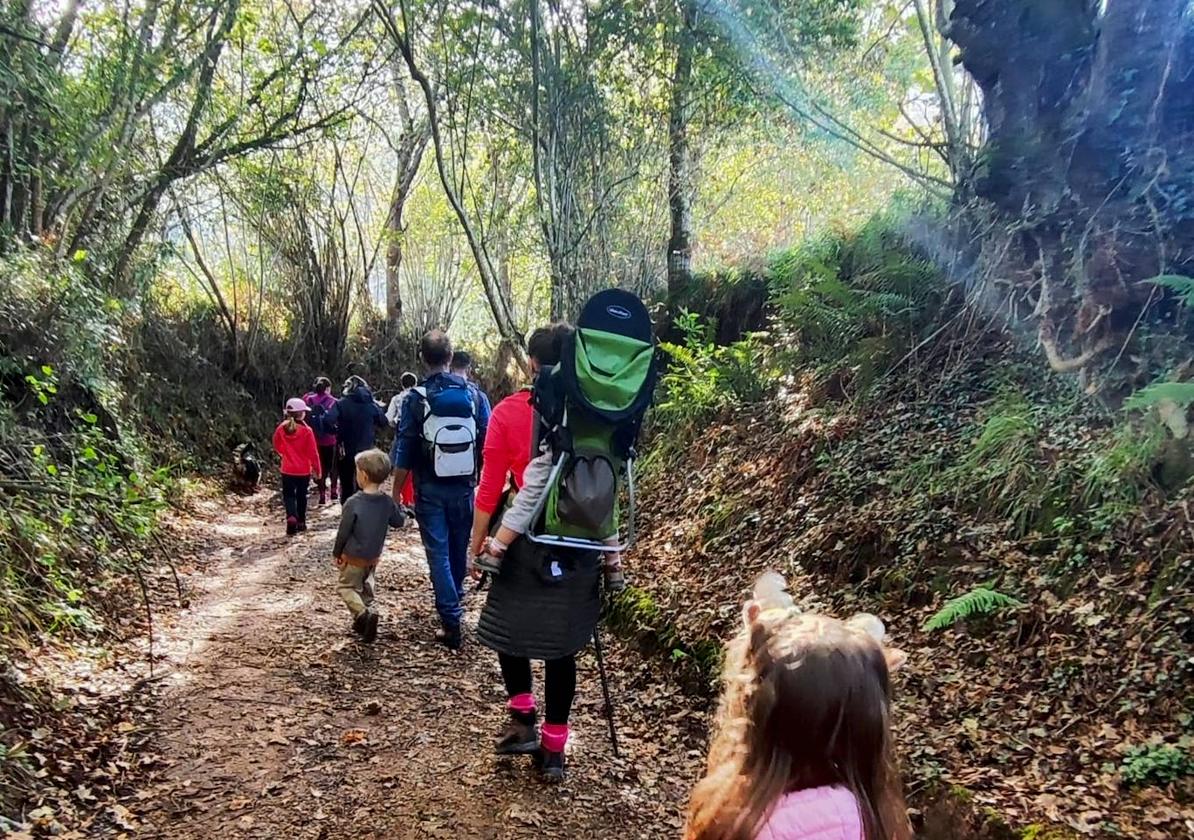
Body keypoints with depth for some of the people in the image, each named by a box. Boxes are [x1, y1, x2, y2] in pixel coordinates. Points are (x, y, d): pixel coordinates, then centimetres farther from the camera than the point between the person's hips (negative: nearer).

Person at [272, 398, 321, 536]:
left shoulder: (281, 428, -7)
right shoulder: (307, 430, -16)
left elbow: (277, 446, 9)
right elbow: (313, 452, -12)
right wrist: (316, 469, -1)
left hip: (287, 469, 1)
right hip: (304, 470, -1)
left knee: (288, 495, 9)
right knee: (301, 495, 15)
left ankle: (291, 517, -15)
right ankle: (301, 522, 23)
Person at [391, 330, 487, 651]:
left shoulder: (416, 399, -10)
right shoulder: (473, 395, -3)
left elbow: (404, 451, -9)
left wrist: (395, 493, 1)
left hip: (430, 490, -3)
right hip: (464, 487, 3)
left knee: (438, 553, 2)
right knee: (459, 548, 20)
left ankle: (452, 622, -3)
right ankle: (455, 601, 40)